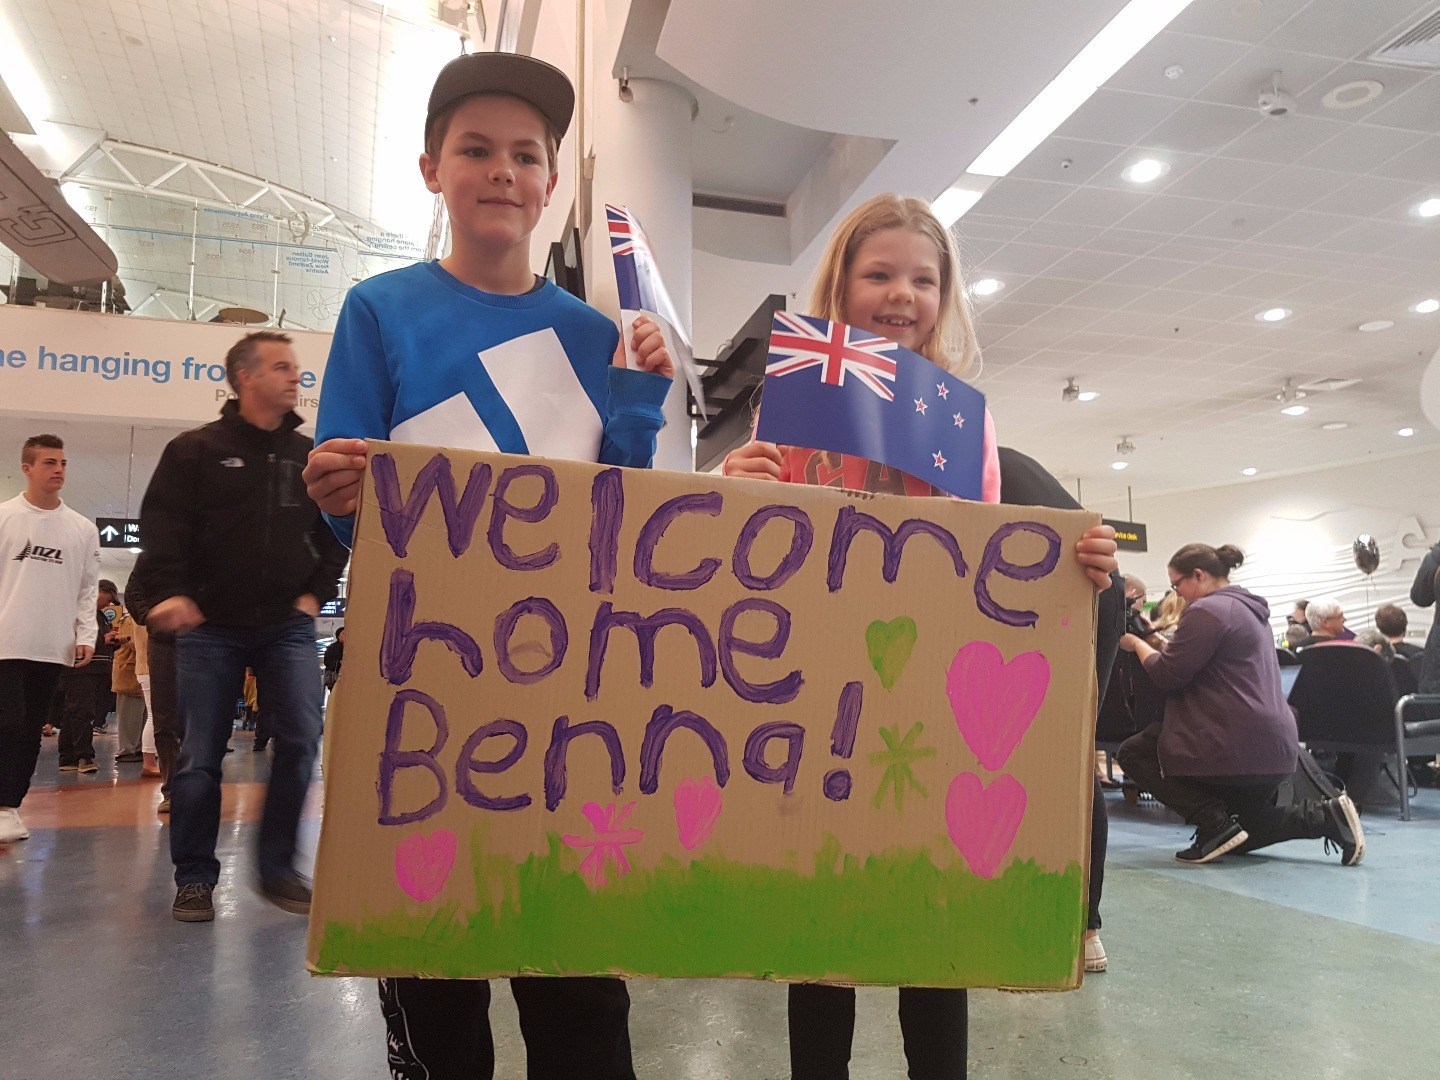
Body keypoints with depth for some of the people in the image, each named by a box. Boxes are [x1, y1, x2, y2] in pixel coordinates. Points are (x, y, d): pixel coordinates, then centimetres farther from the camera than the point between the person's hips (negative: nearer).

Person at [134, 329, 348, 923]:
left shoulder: (309, 456, 12)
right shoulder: (195, 450, 2)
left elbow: (334, 532, 15)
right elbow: (162, 525, -4)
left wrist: (317, 592, 3)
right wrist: (169, 591, -17)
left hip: (288, 625, 2)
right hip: (210, 626, -2)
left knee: (301, 739, -8)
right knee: (200, 757, 2)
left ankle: (278, 869, 8)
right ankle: (194, 878, 16)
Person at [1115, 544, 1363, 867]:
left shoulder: (1207, 610, -13)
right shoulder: (1249, 610, 19)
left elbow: (1167, 674, -16)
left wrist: (1136, 643, 0)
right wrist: (1167, 648, 18)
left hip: (1236, 748, -10)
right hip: (1274, 749, 10)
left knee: (1132, 753, 2)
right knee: (1240, 835, 25)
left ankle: (1215, 822, -9)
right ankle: (1326, 814, 7)